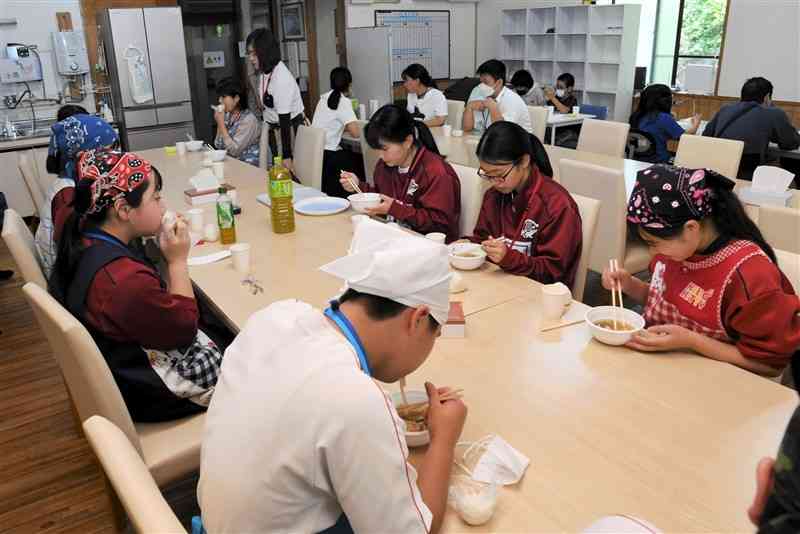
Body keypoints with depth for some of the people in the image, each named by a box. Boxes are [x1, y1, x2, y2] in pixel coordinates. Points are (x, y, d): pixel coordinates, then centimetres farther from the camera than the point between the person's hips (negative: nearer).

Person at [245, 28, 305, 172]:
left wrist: (287, 157, -25)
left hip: (290, 127, -8)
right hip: (273, 129, 8)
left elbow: (285, 121, -26)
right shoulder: (263, 71, -1)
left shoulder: (281, 78, -26)